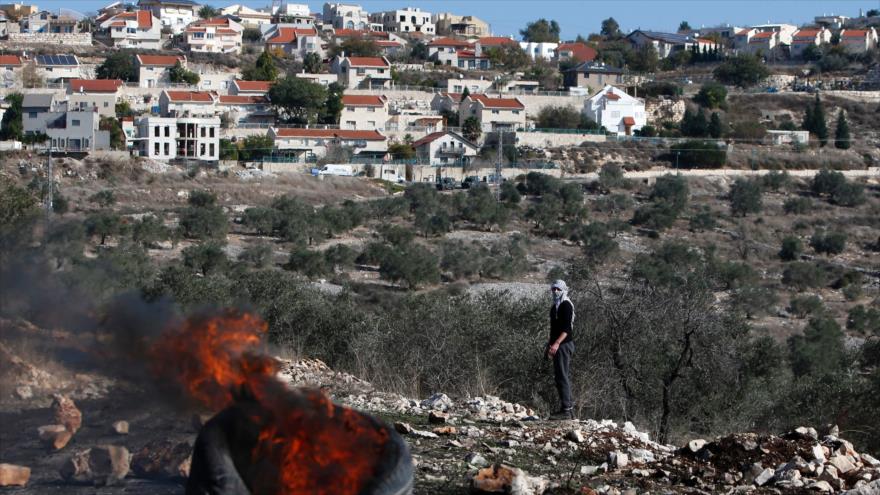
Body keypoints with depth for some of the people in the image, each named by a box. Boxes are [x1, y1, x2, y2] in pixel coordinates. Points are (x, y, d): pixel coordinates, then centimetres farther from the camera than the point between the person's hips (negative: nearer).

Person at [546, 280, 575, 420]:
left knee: (562, 377, -12)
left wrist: (557, 343, -30)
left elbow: (566, 329, -20)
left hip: (564, 345, -10)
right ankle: (567, 409, 14)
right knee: (563, 377, 11)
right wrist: (549, 345, 27)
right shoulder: (555, 306, 19)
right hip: (558, 346, 10)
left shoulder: (566, 305, -11)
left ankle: (566, 409, -14)